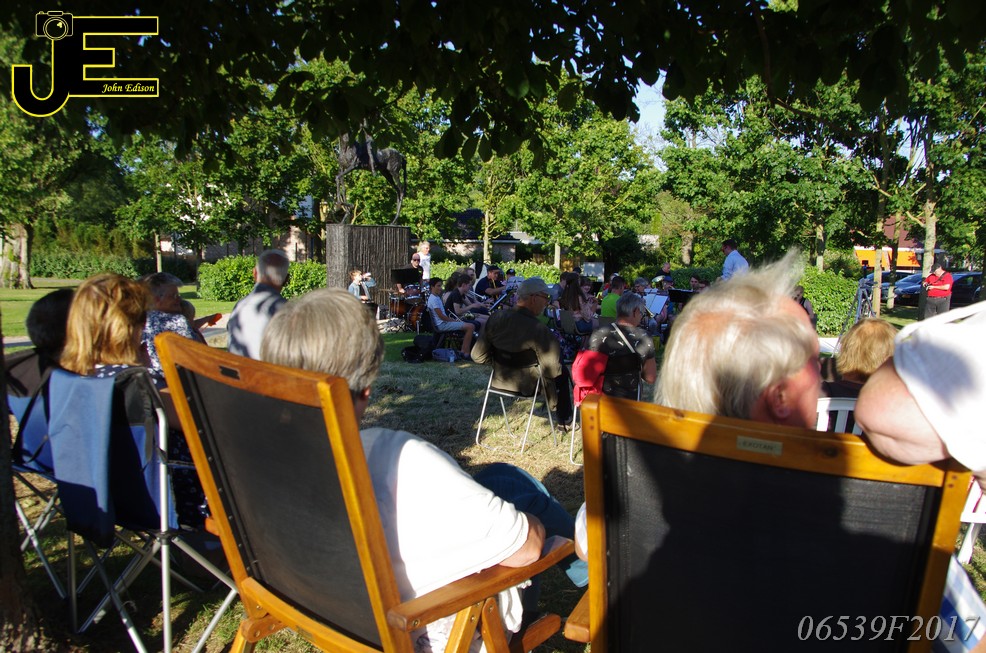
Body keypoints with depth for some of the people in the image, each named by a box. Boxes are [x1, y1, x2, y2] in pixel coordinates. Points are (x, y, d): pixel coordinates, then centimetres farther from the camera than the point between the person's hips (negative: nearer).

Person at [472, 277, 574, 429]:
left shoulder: (496, 318, -14)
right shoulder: (540, 331, -30)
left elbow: (478, 356, -8)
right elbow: (553, 371, -23)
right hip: (528, 385, -6)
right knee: (562, 373, 23)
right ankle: (565, 421, 38)